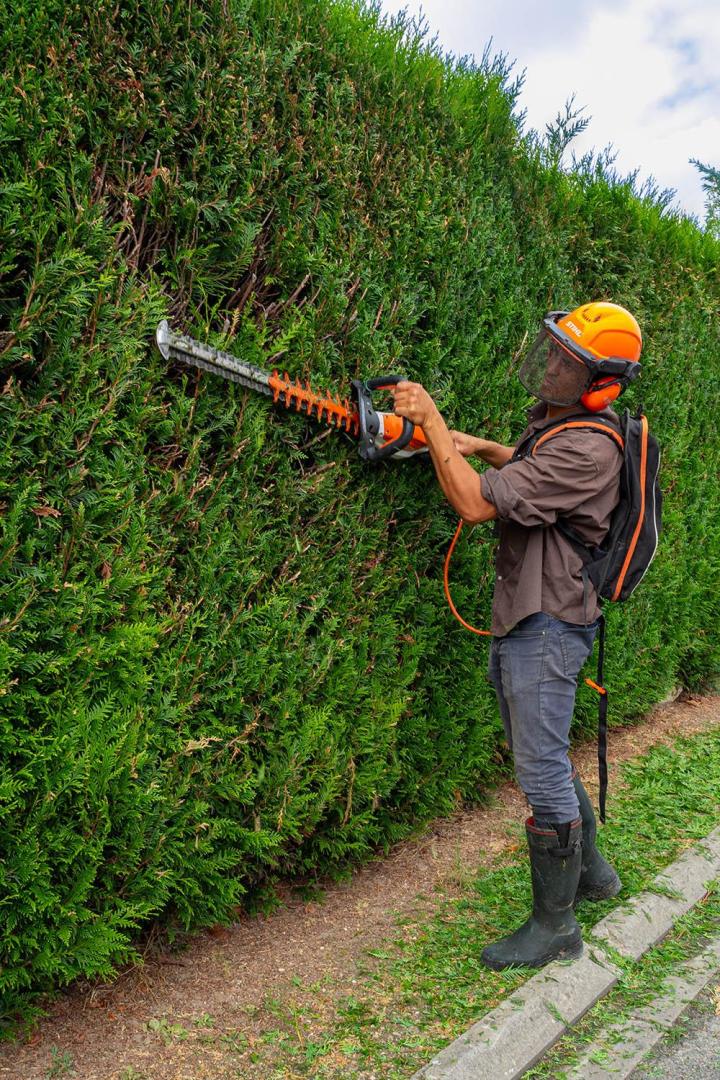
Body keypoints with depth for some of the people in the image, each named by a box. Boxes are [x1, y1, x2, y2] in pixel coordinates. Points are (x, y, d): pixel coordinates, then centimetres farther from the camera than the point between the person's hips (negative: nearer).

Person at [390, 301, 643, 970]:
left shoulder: (587, 447, -22)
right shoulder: (552, 421, 10)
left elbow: (477, 503, -27)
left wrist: (431, 422, -18)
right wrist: (482, 449, 17)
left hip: (547, 627, -10)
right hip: (519, 619, 10)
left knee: (543, 772, -1)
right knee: (541, 759, 21)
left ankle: (555, 926, 14)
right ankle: (590, 872, 39)